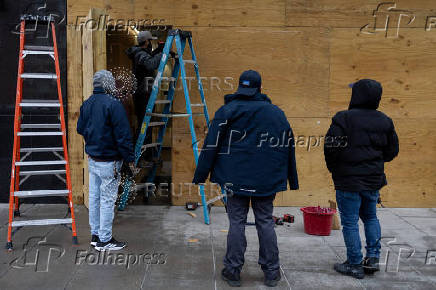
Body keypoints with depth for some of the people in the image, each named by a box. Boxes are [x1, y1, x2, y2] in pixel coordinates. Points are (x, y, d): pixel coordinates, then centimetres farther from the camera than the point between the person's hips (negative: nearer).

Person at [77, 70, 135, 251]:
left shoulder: (86, 104, 7)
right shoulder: (113, 104, -18)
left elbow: (80, 129, 17)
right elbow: (123, 135, -18)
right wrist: (129, 159, -12)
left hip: (92, 159, 8)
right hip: (108, 161, -8)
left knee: (94, 197, 16)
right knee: (107, 199, 0)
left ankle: (95, 235, 27)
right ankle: (104, 240, 8)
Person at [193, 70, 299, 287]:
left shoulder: (227, 111, -2)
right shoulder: (277, 113, 7)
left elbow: (211, 145, -5)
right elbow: (288, 147, 11)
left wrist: (200, 176, 1)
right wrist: (293, 180, 18)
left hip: (236, 179, -2)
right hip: (267, 180, 2)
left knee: (236, 222, 5)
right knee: (266, 222, 10)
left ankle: (233, 271, 11)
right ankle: (271, 272, 16)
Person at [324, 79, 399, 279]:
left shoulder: (343, 119, -15)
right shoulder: (385, 121, 4)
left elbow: (331, 149, -18)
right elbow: (392, 151, 11)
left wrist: (335, 170, 0)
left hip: (349, 181, -6)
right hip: (374, 180, 6)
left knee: (350, 222, 4)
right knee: (370, 217, 23)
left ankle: (355, 265, 11)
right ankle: (373, 258, 22)